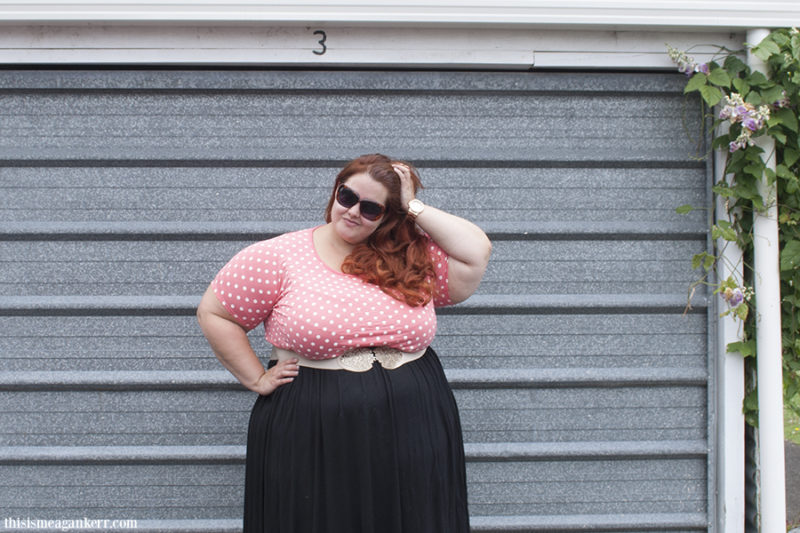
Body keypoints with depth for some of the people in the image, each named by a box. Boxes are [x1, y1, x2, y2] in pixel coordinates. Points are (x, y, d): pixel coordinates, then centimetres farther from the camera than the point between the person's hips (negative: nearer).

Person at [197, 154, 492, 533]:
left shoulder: (415, 257, 6)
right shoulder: (278, 257, -1)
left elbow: (476, 253, -4)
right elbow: (214, 315, 3)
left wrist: (414, 208, -2)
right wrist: (257, 379, -1)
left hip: (413, 429, 3)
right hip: (316, 442, -2)